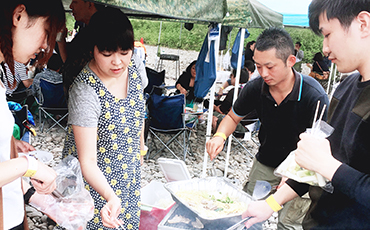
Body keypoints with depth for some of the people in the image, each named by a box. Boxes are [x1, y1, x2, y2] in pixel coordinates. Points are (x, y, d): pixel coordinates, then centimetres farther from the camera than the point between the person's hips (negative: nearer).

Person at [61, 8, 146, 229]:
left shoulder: (131, 66, -11)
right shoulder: (85, 92, -31)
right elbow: (88, 161, -30)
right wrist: (111, 197, -45)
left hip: (129, 171, 6)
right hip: (95, 178, -6)